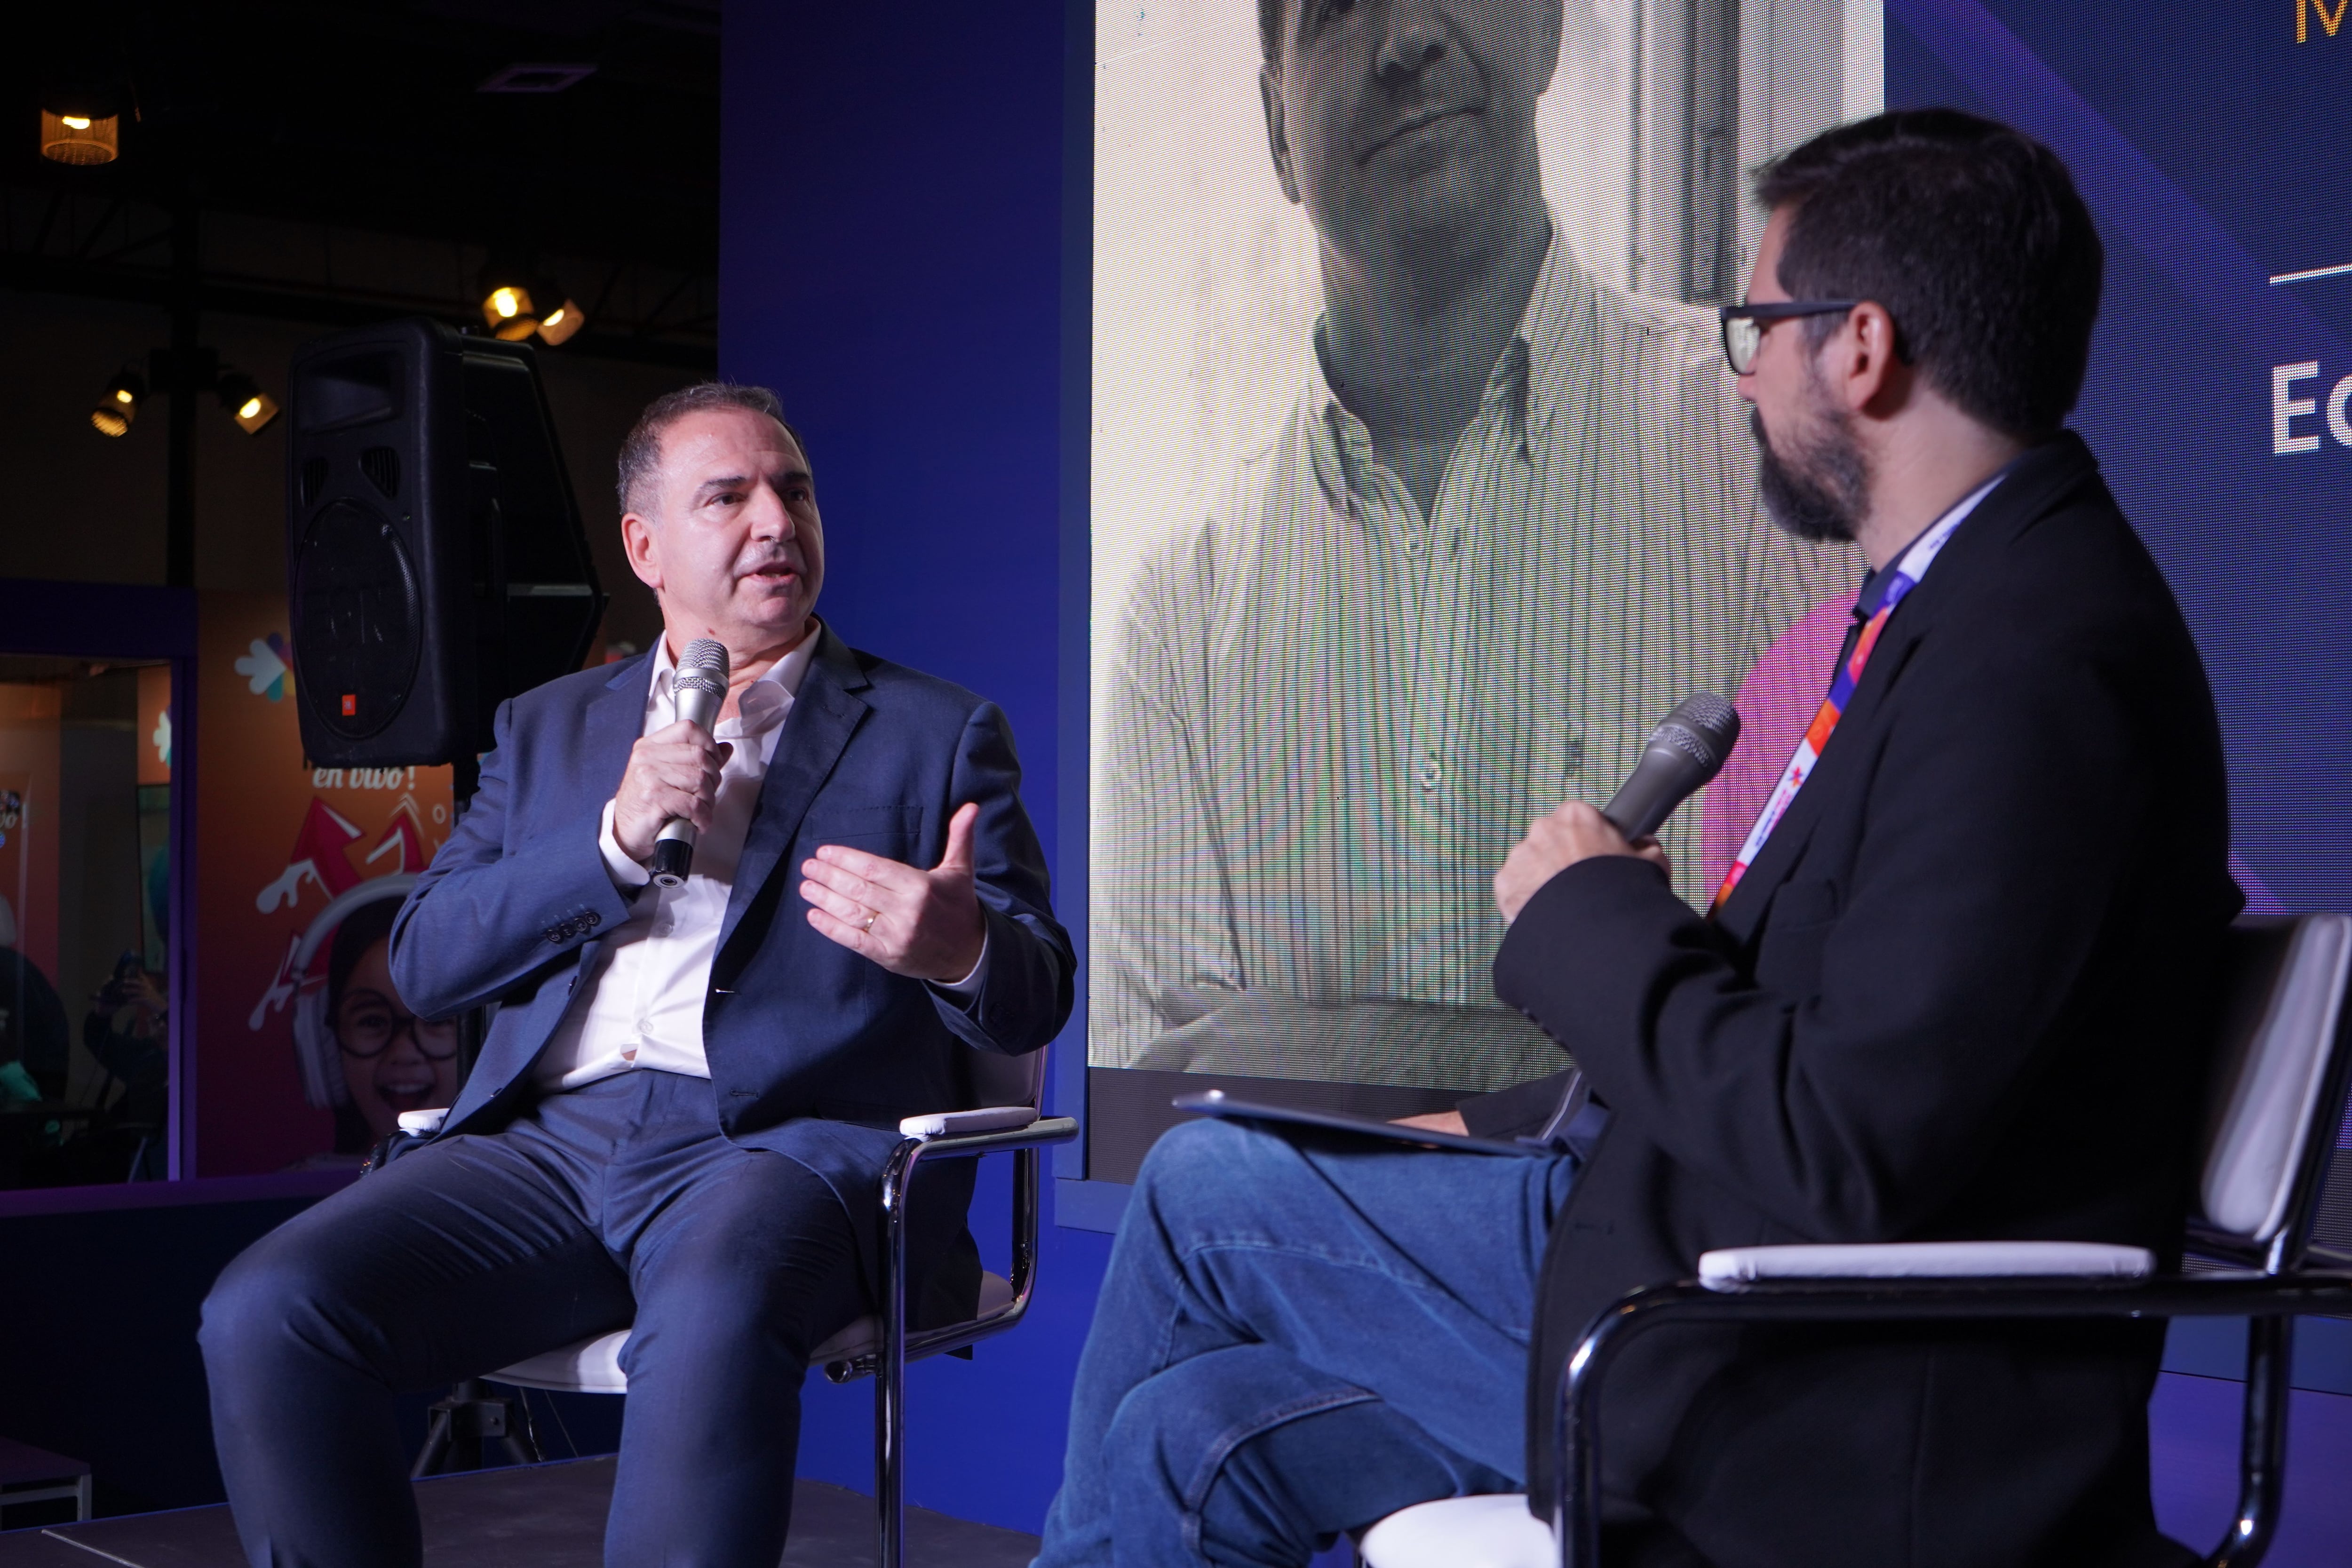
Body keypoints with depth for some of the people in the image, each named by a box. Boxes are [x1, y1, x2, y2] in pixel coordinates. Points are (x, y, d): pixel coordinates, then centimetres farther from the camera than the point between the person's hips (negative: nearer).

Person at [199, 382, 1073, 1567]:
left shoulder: (936, 734, 13)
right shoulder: (550, 729, 23)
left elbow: (1035, 1001, 6)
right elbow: (425, 964, 12)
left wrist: (961, 949, -20)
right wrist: (615, 837, -4)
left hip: (792, 1142, -3)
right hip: (548, 1142, 4)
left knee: (713, 1321, -38)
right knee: (264, 1313, -22)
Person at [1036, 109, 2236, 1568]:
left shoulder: (2032, 660, -24)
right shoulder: (1983, 604, 10)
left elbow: (1848, 1155, -28)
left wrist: (1590, 916, -14)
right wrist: (1502, 1132, 14)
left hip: (1849, 1439, -9)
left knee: (1204, 1187, 1)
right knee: (1195, 1433, 9)